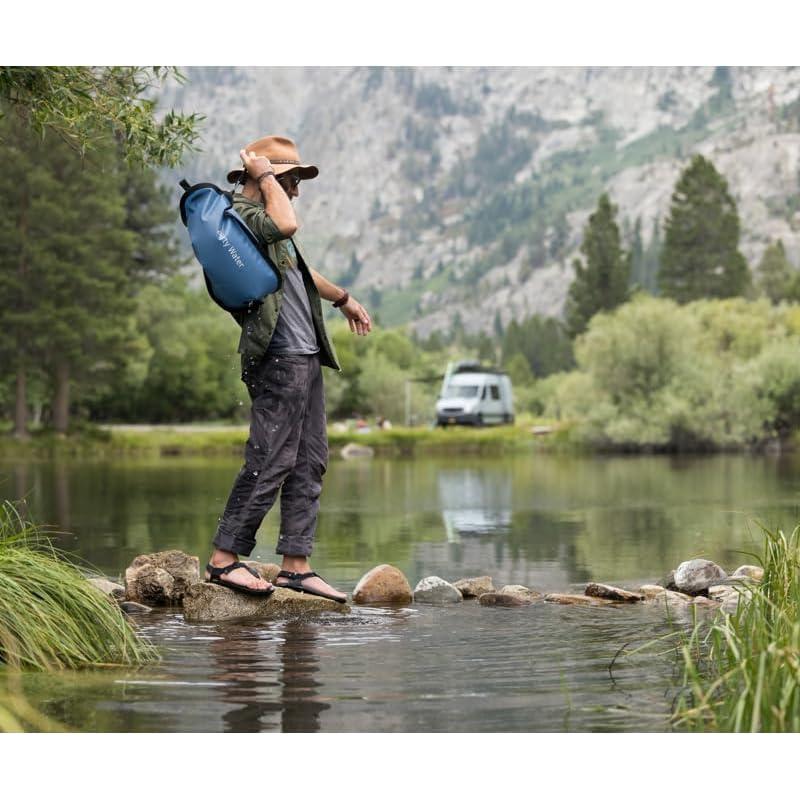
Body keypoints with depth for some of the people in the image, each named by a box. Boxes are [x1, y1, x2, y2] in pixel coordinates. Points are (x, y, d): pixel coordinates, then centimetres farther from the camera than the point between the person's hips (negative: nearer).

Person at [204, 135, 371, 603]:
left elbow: (300, 271, 38)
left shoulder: (260, 218, 23)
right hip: (279, 357, -11)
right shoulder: (240, 214, -9)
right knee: (271, 460, -11)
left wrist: (343, 299, 49)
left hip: (306, 355, 11)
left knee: (309, 461, 7)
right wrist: (265, 175, -14)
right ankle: (225, 559, -6)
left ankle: (296, 564, 8)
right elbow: (286, 225, -30)